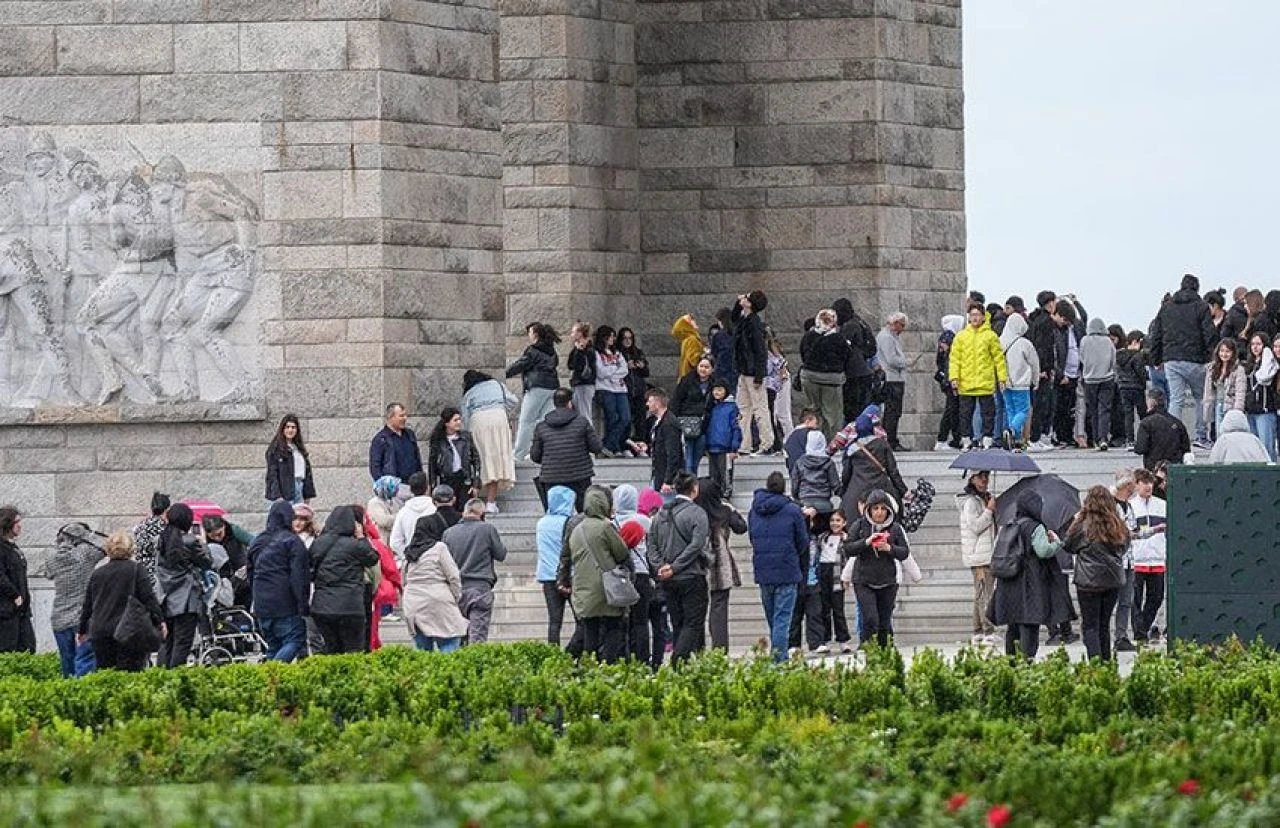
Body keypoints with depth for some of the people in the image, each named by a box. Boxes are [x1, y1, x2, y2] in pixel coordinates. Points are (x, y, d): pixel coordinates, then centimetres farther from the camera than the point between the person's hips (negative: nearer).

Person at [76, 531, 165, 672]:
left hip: (100, 633, 4)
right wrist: (160, 621, 0)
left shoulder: (97, 574, 12)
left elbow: (87, 605, 17)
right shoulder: (136, 570, -1)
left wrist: (82, 630, 27)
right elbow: (149, 598, -6)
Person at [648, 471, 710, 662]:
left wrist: (659, 567, -2)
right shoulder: (696, 513, -10)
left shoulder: (662, 513, 9)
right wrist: (675, 567, -14)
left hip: (668, 581, 6)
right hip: (691, 577, -6)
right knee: (693, 623, -3)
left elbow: (652, 543, 6)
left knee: (678, 624, 13)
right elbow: (696, 545, -17)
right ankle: (678, 662, -18)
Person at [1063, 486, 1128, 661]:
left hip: (1089, 581, -4)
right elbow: (1124, 548, 14)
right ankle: (1106, 661, 15)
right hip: (1113, 581, 4)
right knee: (1104, 625, 15)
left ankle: (1095, 661, -13)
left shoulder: (1083, 525, -11)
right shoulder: (1118, 526, 0)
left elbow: (1069, 547, 3)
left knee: (1090, 625, -1)